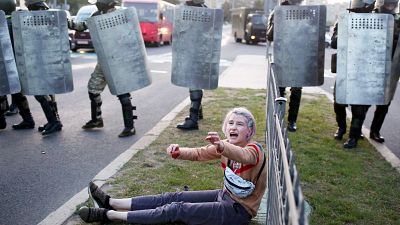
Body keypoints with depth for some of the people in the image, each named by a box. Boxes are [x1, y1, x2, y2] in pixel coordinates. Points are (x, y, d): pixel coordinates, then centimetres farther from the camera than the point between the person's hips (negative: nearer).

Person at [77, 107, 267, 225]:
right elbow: (199, 153, -6)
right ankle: (111, 203, 6)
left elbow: (243, 156, -44)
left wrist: (221, 146, -66)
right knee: (174, 197, 0)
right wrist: (178, 151, -28)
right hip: (226, 196, 7)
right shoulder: (225, 146, 3)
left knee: (177, 210, -13)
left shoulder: (254, 150, -20)